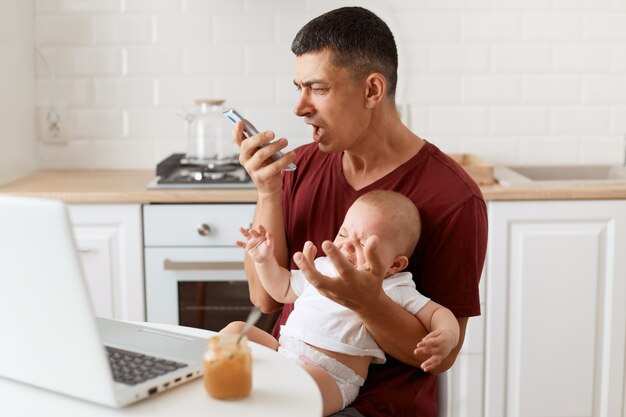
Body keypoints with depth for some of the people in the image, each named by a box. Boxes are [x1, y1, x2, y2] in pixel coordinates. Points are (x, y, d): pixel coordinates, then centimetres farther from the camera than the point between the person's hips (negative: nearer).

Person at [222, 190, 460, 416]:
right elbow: (283, 289, 33)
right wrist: (264, 259, 19)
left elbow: (438, 313, 2)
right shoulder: (323, 268, 20)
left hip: (331, 375, -6)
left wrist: (446, 337, -20)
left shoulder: (395, 289, 5)